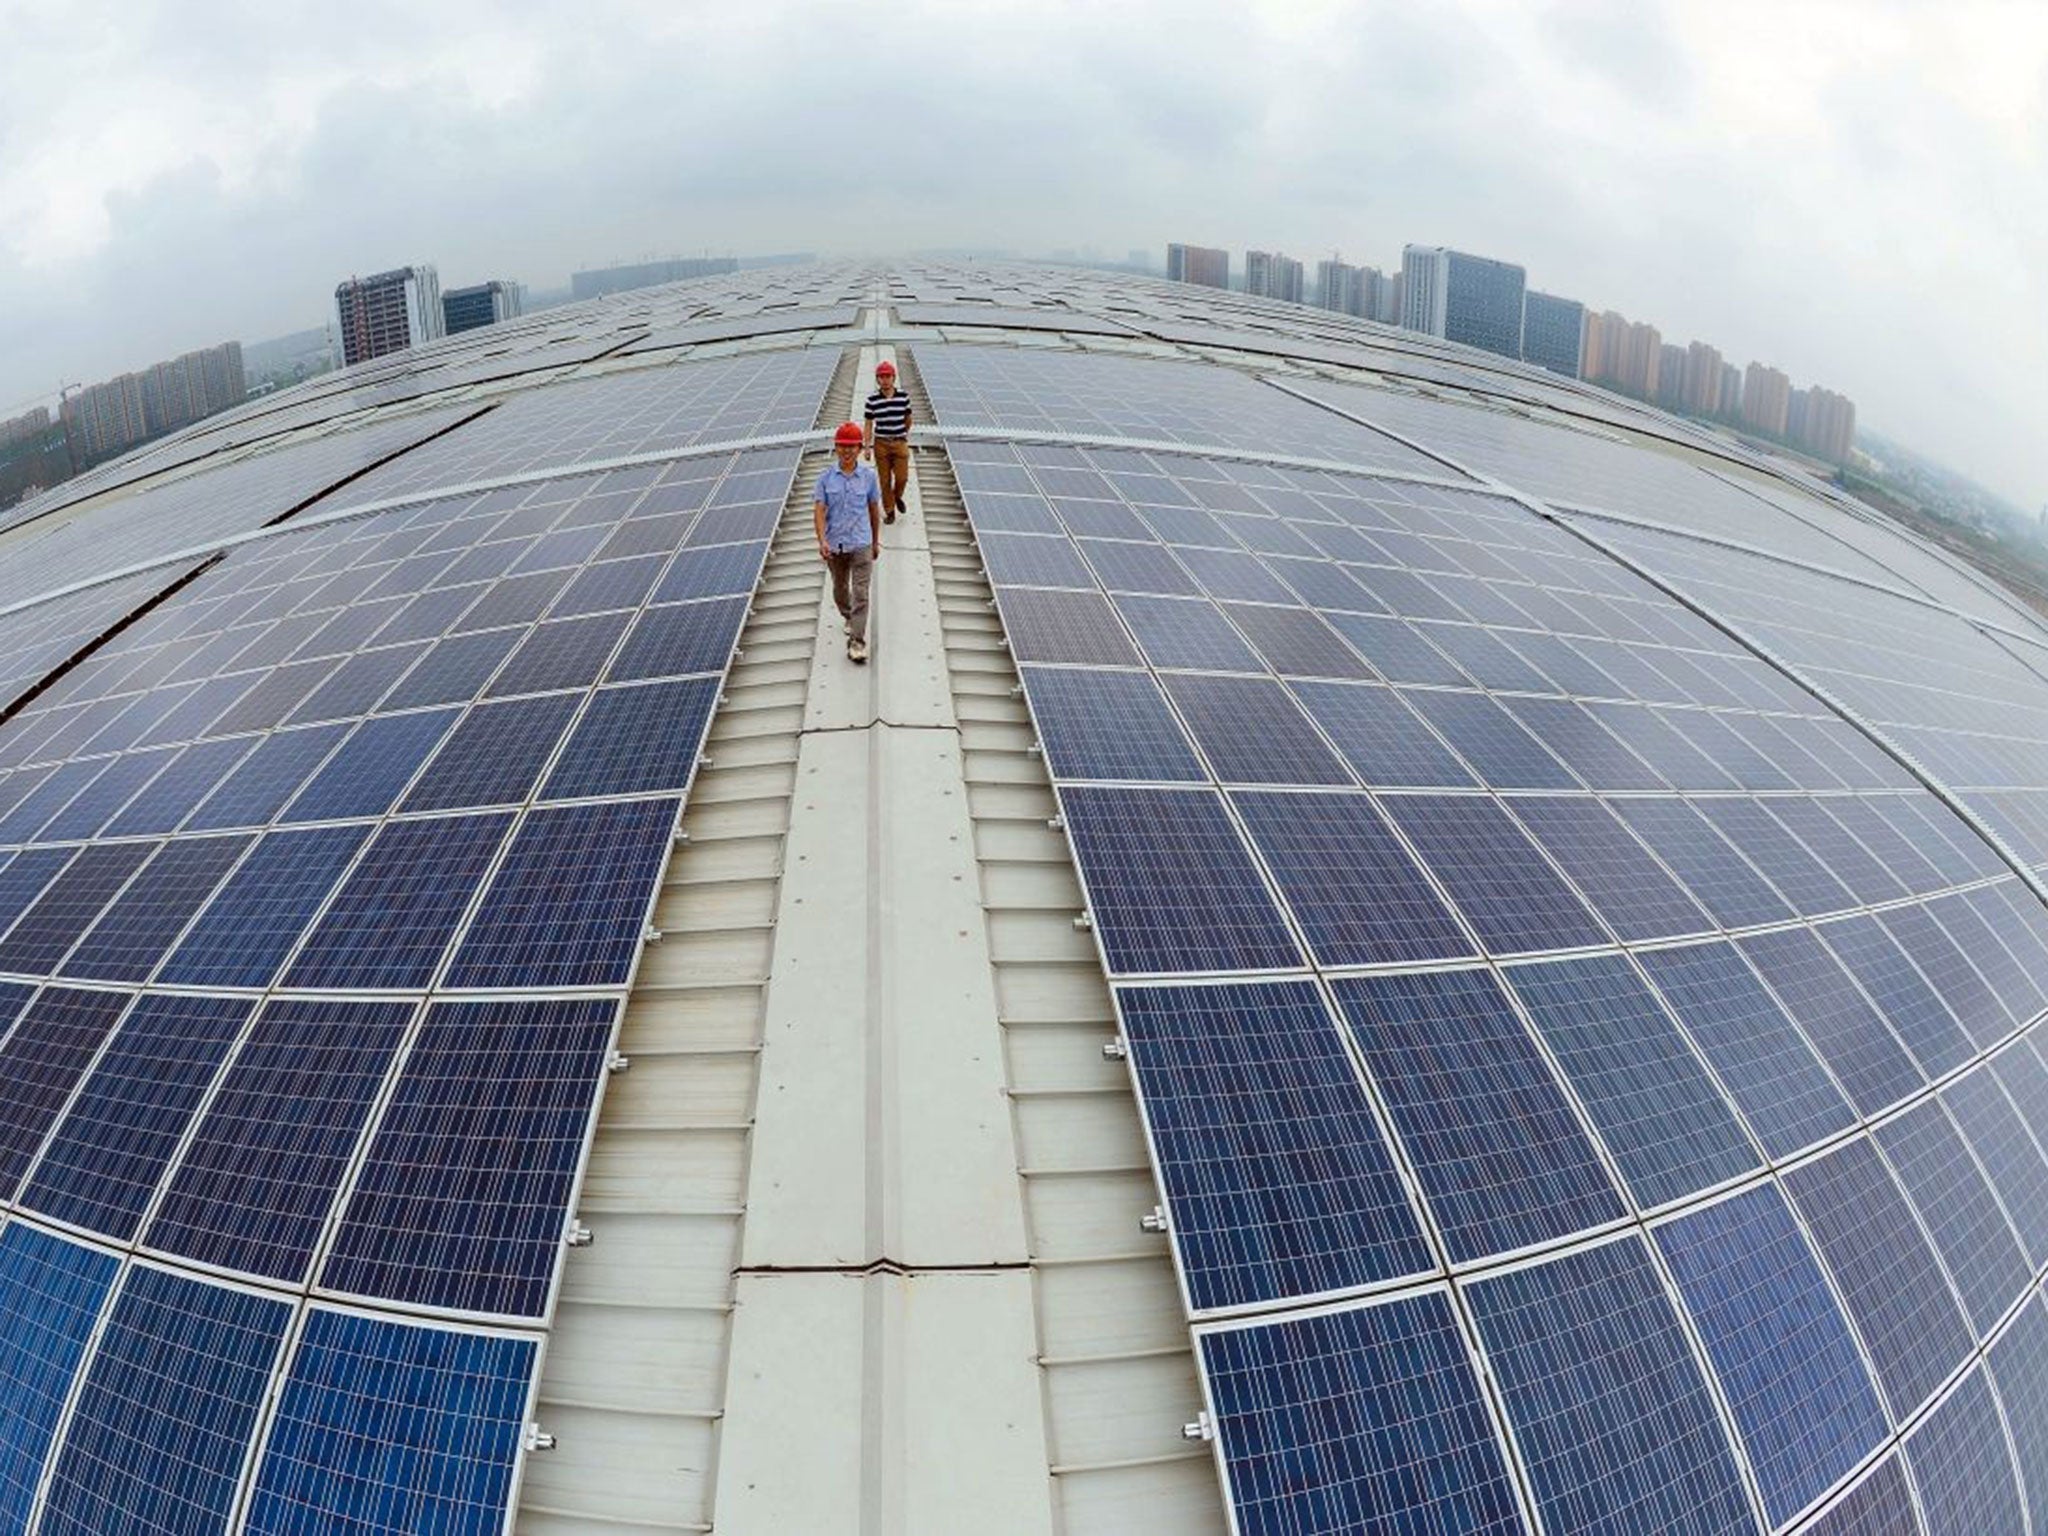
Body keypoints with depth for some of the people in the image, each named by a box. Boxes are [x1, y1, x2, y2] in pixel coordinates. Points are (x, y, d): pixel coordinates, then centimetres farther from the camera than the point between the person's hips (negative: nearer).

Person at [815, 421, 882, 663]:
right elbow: (819, 510, -8)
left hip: (861, 544, -2)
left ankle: (857, 641, -8)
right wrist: (822, 541, -21)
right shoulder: (826, 477, -4)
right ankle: (849, 618, 47)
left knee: (860, 593, -9)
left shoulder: (868, 475, -3)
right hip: (834, 545, 2)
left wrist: (876, 542, 13)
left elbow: (874, 510, 7)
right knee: (839, 590, 19)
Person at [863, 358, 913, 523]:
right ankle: (889, 511, 20)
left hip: (900, 442, 1)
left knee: (902, 477, 0)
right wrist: (867, 446, -7)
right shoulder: (872, 400, -6)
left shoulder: (903, 396, -4)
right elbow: (869, 424, -2)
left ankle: (898, 497, 33)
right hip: (881, 444, -1)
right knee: (885, 480, 5)